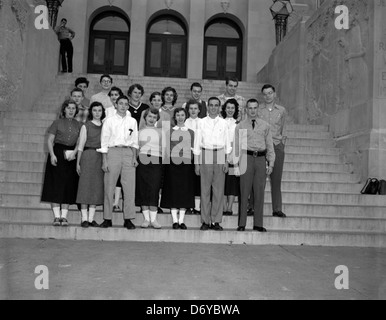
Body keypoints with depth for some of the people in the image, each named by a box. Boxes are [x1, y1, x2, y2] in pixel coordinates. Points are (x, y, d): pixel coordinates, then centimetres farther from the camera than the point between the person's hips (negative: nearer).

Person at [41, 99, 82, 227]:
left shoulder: (78, 125, 12)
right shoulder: (57, 123, 6)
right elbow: (49, 140, 2)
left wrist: (74, 152, -11)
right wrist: (52, 155, -11)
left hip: (71, 156, 2)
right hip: (57, 154, -2)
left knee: (69, 186, 0)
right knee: (56, 184, -4)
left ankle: (64, 216, 5)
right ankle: (57, 216, -1)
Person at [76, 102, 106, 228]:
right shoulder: (86, 126, 5)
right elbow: (81, 145, 4)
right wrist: (78, 162, -1)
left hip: (101, 157, 3)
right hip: (88, 156, -3)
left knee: (97, 186, 2)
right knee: (85, 184, -3)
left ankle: (91, 218, 8)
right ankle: (84, 218, 0)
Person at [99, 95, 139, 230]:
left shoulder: (132, 121, 13)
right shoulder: (109, 120, 6)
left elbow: (134, 141, 13)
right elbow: (104, 142, 2)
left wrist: (135, 157, 1)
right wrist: (104, 161, -4)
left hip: (128, 153, 2)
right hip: (113, 152, -2)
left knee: (129, 187, -2)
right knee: (109, 187, 0)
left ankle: (128, 219, 4)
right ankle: (107, 218, 9)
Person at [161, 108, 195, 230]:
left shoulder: (191, 132, 13)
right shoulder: (170, 131, 10)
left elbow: (194, 149, 13)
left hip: (187, 162, 1)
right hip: (173, 162, -1)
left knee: (185, 191, 0)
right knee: (173, 190, -3)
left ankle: (181, 220, 8)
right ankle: (175, 220, 3)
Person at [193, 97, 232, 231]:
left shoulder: (223, 123, 7)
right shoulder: (202, 122, 4)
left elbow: (227, 143, 8)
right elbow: (197, 143, 4)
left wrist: (226, 160, 0)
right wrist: (197, 163, 1)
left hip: (220, 156, 1)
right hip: (206, 156, -1)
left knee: (219, 189, 2)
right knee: (205, 189, 0)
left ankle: (216, 220, 10)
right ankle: (205, 221, 8)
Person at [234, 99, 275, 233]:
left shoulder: (265, 126, 12)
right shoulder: (240, 126, 7)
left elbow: (270, 146, 12)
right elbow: (236, 146, 5)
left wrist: (271, 164, 5)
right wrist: (236, 164, -2)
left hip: (261, 159, 2)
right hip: (246, 158, -2)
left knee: (259, 192, 4)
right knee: (244, 192, -1)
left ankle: (258, 224, 11)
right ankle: (242, 224, 6)